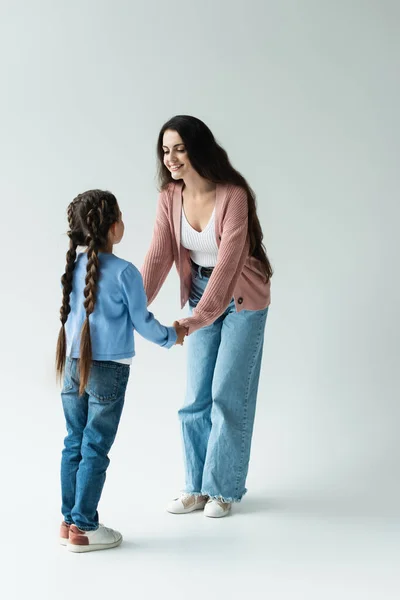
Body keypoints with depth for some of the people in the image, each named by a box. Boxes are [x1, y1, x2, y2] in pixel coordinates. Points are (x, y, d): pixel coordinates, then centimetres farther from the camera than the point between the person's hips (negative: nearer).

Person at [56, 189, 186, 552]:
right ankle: (83, 528, 7)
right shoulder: (124, 272, -15)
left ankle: (69, 520, 21)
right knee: (95, 449, 1)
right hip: (108, 370, -6)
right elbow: (141, 322, -7)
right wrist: (171, 336, 12)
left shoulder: (75, 267, 4)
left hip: (73, 366, 6)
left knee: (74, 444, 13)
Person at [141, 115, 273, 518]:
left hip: (242, 299, -5)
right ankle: (198, 487, 20)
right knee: (196, 395, 8)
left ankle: (225, 488, 14)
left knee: (228, 394, -2)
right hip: (201, 296, 6)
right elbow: (158, 256, -14)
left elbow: (228, 261, -30)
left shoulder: (233, 196, -25)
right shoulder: (170, 197, -8)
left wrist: (197, 318, -37)